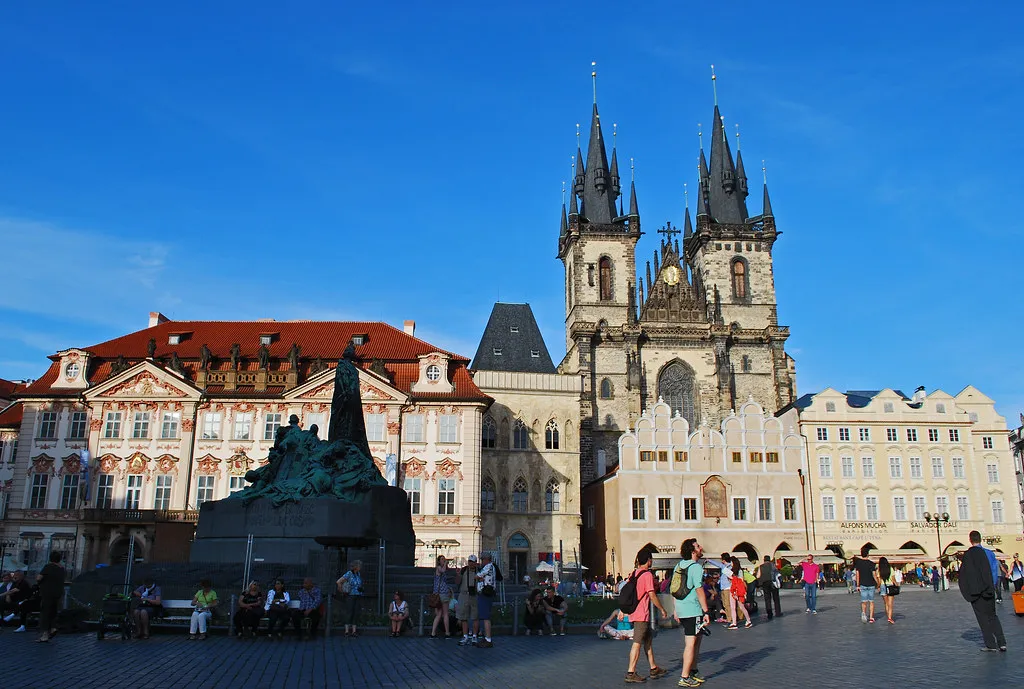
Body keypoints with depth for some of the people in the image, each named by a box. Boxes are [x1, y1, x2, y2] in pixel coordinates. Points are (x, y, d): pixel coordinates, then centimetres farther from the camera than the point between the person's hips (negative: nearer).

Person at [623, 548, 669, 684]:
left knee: (648, 639, 18)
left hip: (633, 611, 9)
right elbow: (652, 595, -16)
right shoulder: (647, 574, -13)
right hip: (642, 614, -9)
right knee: (637, 643, -6)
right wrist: (662, 609, -5)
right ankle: (630, 673, -5)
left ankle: (654, 669, 25)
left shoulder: (633, 574, 11)